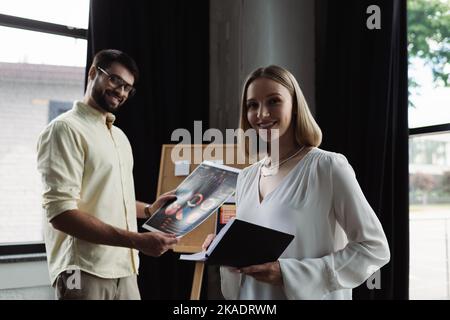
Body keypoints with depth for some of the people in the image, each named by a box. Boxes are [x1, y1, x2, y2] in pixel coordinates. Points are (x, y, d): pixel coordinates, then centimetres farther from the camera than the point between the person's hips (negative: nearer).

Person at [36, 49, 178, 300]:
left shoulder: (119, 136, 16)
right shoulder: (66, 129, -10)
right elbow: (61, 213, -19)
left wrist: (149, 210, 6)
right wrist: (137, 241, -24)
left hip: (124, 269, 8)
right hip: (86, 272, -8)